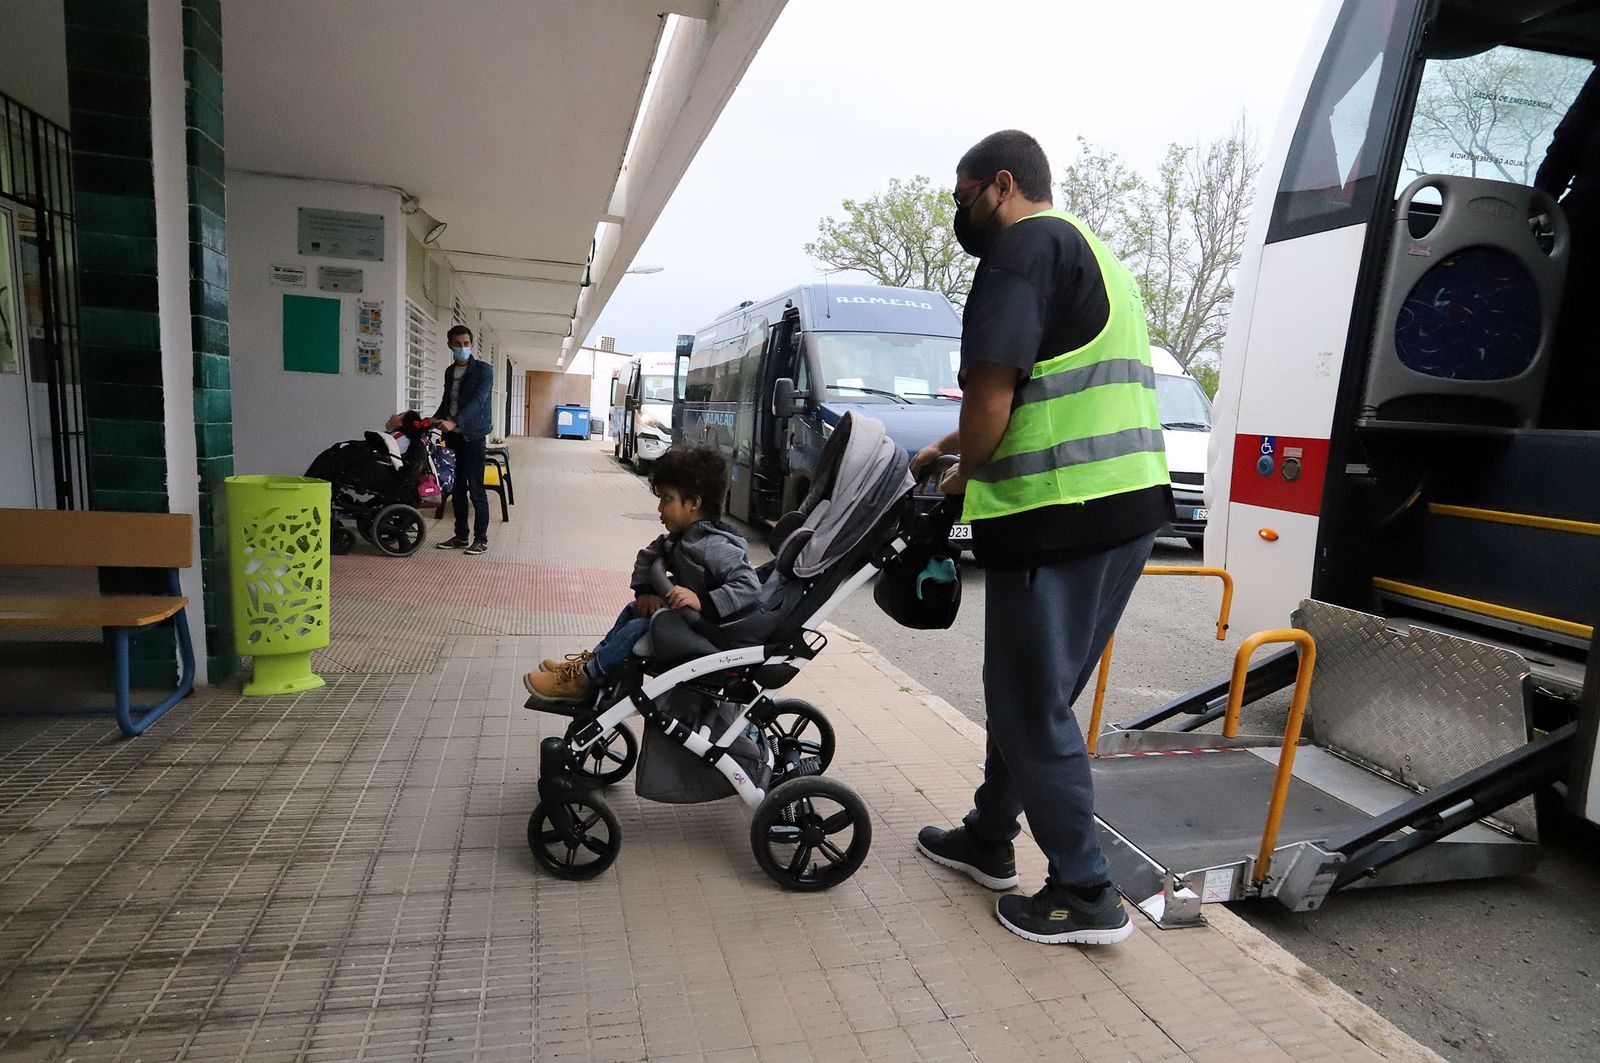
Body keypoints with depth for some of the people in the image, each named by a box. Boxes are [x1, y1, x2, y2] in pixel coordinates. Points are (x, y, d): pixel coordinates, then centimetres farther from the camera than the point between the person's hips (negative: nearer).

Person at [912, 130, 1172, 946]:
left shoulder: (1023, 247, -7)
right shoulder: (1090, 253, 24)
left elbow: (991, 396, -18)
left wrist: (965, 474, 1)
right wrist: (956, 447, 29)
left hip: (1061, 515, -10)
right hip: (1130, 504, 10)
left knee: (1034, 703, 2)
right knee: (1026, 688, 19)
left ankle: (1086, 895, 15)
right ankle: (988, 840, 34)